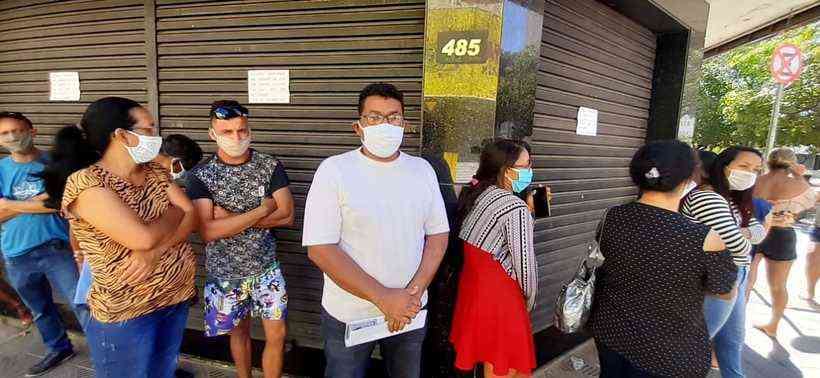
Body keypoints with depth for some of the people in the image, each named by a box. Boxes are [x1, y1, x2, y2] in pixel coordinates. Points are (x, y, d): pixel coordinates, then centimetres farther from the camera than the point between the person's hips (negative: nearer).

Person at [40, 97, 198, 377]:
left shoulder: (155, 172, 3)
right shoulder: (85, 182, -19)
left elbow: (192, 216, -6)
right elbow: (142, 237, -29)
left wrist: (154, 252, -22)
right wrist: (175, 211, -9)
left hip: (178, 297, 6)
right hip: (125, 311, -6)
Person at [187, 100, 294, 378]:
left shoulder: (271, 166, -8)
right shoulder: (201, 175, -10)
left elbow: (286, 216, -15)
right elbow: (207, 231, -19)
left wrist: (229, 217, -19)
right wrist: (262, 210, -22)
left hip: (266, 267, 0)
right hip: (225, 272, 0)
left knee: (277, 334, 6)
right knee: (239, 331, 20)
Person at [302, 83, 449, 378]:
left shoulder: (422, 169, 0)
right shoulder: (333, 170, -12)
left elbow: (438, 235, 2)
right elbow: (320, 249, -16)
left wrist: (414, 292, -12)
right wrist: (383, 297, -19)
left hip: (410, 310, 4)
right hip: (348, 316, -3)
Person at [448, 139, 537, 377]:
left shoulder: (474, 193, 4)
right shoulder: (516, 208, -18)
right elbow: (525, 264, -15)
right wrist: (529, 301, 2)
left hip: (472, 288, 8)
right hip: (499, 296, -7)